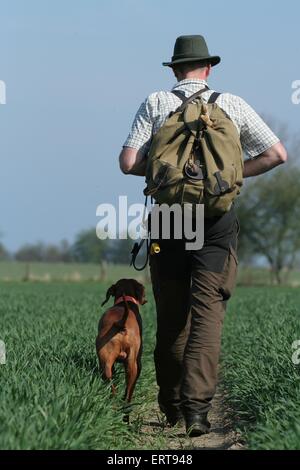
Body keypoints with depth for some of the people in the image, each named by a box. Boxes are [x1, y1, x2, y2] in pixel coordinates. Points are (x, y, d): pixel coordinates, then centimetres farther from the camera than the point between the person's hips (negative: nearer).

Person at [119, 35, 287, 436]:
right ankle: (196, 405, -17)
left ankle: (171, 407, 19)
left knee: (170, 316, 11)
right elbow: (277, 154, 3)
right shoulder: (232, 105, 5)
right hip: (217, 220, -1)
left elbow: (128, 162, -4)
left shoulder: (155, 104, 3)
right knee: (207, 314, -4)